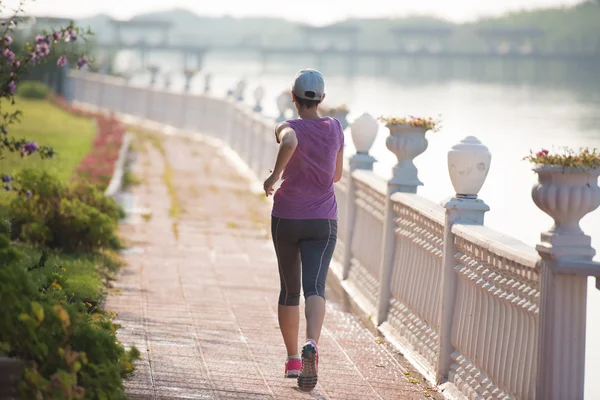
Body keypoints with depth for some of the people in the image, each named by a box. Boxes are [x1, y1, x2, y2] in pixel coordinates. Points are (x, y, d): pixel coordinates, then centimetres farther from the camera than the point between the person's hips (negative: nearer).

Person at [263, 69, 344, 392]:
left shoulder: (288, 128, -8)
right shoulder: (335, 128, 3)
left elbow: (290, 141, -35)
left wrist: (275, 173, -23)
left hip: (286, 219, 0)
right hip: (322, 222, 1)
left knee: (289, 289, 17)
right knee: (314, 287, -14)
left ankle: (292, 359, 26)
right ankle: (311, 345, -41)